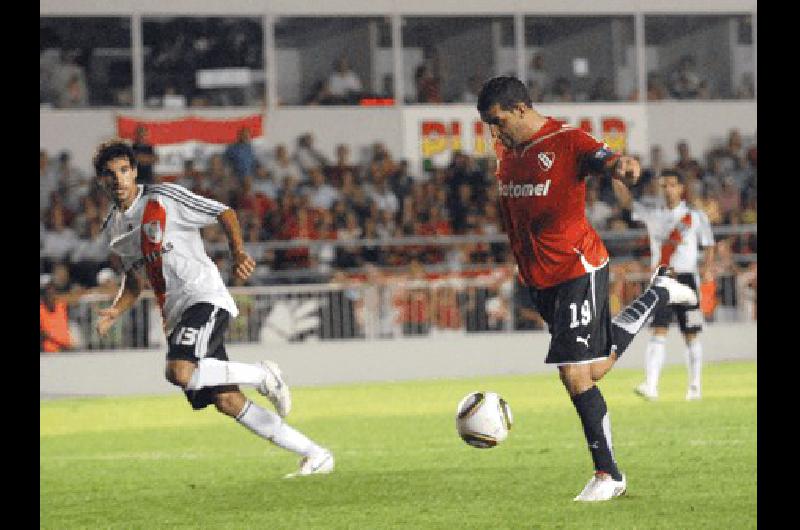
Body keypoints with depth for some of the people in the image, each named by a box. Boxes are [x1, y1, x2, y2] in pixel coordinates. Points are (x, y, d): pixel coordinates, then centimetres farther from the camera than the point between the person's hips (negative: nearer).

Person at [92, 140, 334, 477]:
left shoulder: (164, 198, -5)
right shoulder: (112, 231, 15)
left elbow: (224, 213, -2)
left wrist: (239, 253, -19)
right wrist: (114, 312, 6)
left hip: (205, 297, -7)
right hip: (174, 315, 7)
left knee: (179, 373, -32)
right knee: (227, 402, -2)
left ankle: (261, 376, -7)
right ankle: (316, 456, 5)